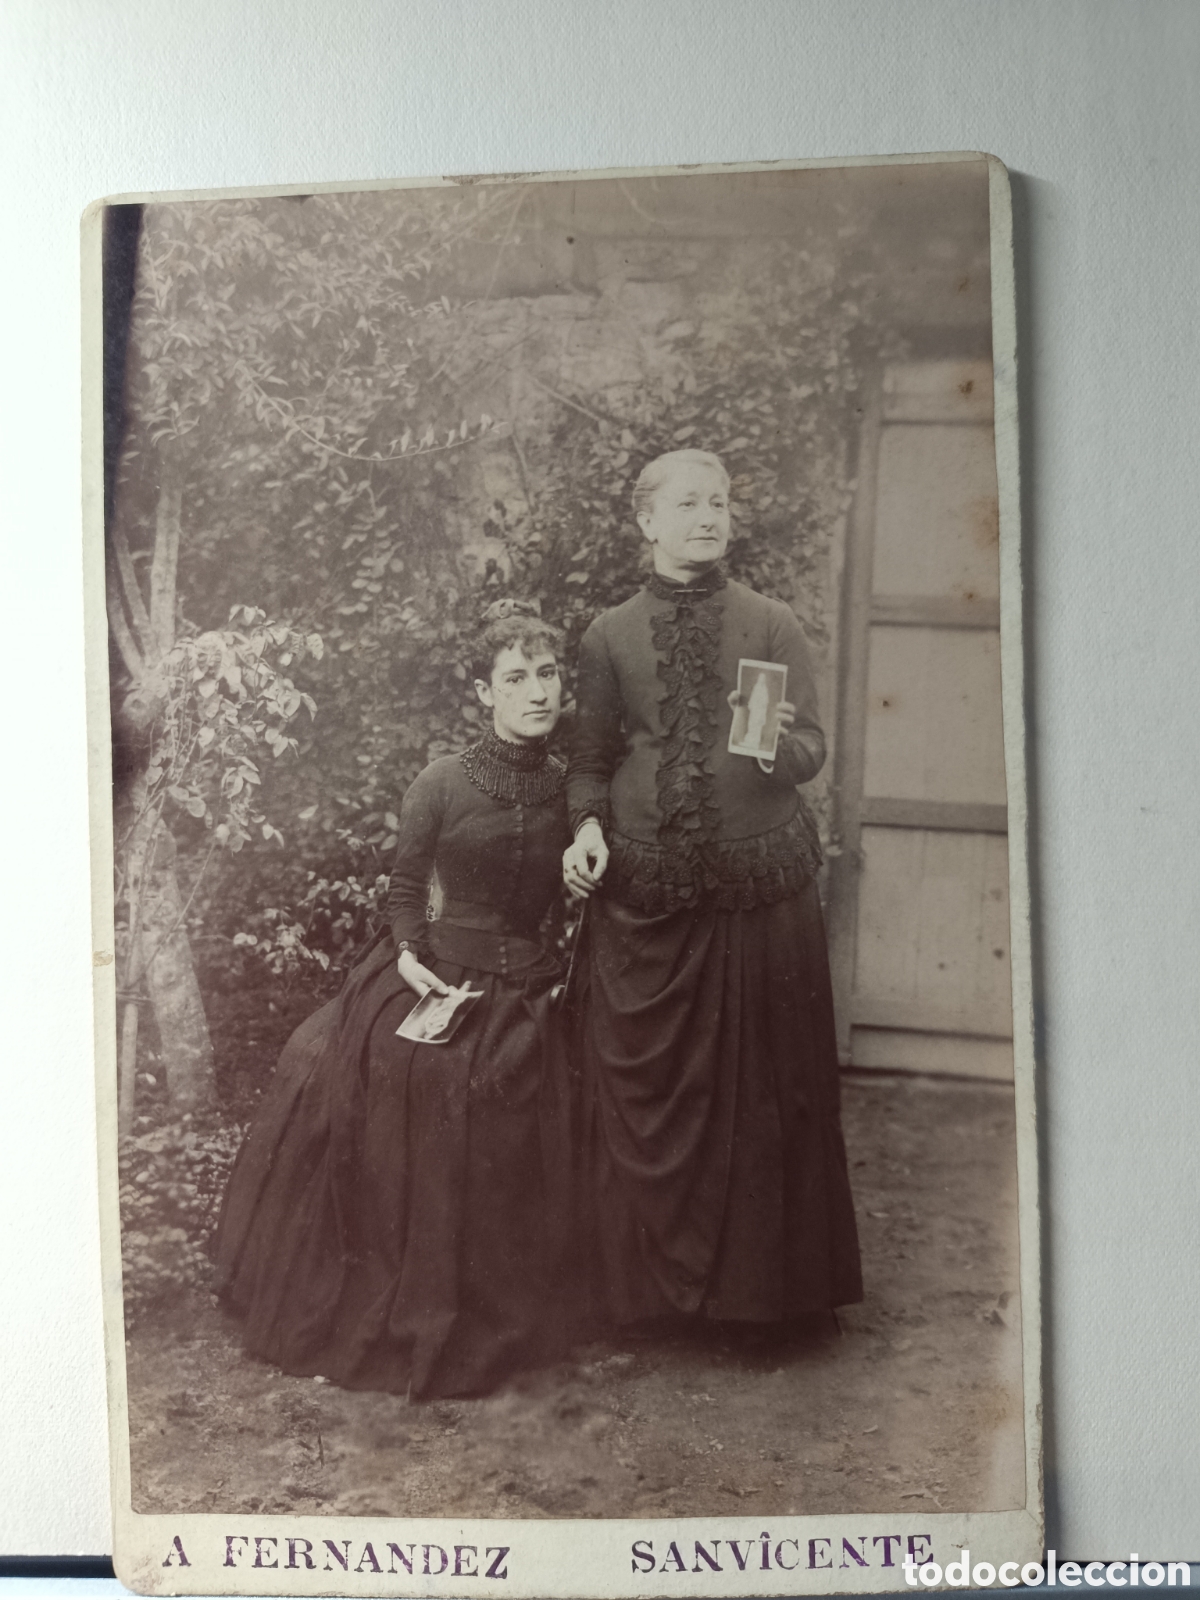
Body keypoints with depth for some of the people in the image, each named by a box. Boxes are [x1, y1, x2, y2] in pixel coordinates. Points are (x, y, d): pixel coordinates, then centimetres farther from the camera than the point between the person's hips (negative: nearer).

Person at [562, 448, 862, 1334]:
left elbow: (814, 747, -2)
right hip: (645, 894, 1)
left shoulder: (771, 624, 3)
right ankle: (654, 1279, 25)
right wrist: (588, 824, -8)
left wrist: (777, 744, -24)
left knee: (767, 1088, 6)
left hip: (762, 889, 0)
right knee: (646, 1091, 7)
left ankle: (772, 1284, 24)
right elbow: (591, 759, 10)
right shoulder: (611, 636, 6)